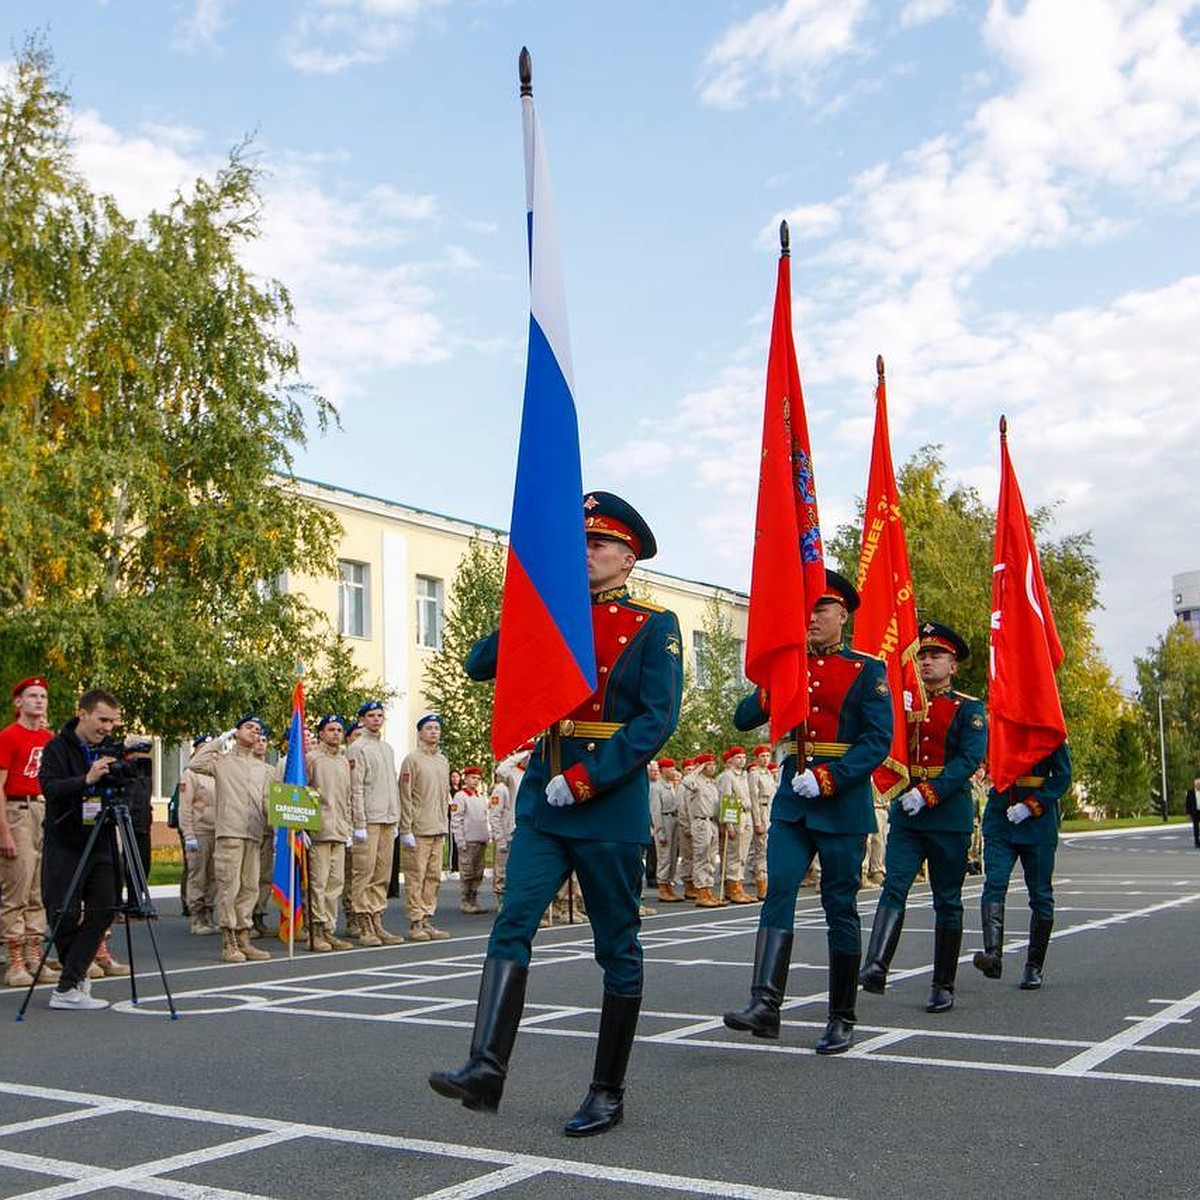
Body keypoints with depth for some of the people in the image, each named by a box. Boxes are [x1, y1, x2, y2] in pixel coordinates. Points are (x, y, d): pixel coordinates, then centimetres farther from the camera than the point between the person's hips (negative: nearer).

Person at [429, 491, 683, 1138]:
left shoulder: (654, 626, -2)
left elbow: (657, 720, -11)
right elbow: (479, 665, 4)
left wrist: (586, 779, -19)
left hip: (612, 806, -4)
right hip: (542, 800, 4)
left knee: (617, 946, 5)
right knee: (511, 926, -10)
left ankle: (608, 1092, 14)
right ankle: (486, 1068, -14)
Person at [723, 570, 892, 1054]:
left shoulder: (866, 670, 0)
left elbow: (878, 740, -9)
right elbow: (743, 719, 7)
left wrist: (829, 778, -21)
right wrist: (772, 693, -14)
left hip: (843, 801, -3)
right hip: (791, 799, 3)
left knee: (840, 907, 3)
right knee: (778, 892, -12)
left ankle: (842, 1019, 13)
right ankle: (765, 1005, -19)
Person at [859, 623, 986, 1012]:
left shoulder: (968, 709, 0)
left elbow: (969, 759, -12)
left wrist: (929, 793, -22)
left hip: (949, 813, -3)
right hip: (906, 810, 3)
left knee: (947, 901, 5)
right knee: (894, 886, -14)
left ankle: (943, 987, 13)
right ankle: (876, 968, -28)